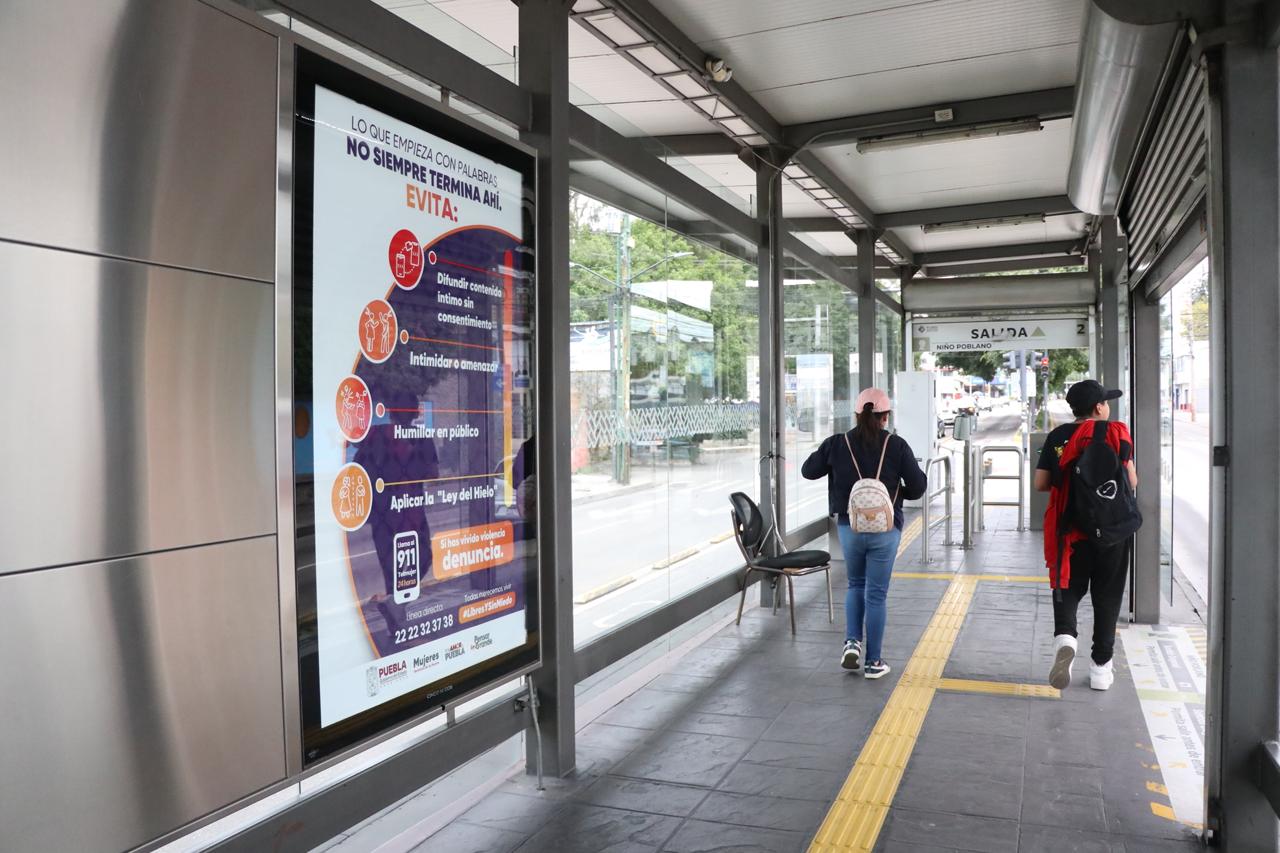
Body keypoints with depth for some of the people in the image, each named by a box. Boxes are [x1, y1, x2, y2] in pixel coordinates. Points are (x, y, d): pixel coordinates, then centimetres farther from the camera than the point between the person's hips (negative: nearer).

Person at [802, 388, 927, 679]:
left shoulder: (837, 444, -4)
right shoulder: (896, 445, -7)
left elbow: (808, 471, 8)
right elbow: (918, 486, -4)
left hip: (849, 526, 2)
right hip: (885, 529, -1)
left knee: (855, 585, 22)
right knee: (876, 594, 7)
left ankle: (852, 641, 7)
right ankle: (873, 661, 13)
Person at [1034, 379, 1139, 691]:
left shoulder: (1058, 437, 0)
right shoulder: (1118, 433, -5)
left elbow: (1041, 484, 1)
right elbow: (1131, 482, -5)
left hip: (1071, 526, 1)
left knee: (1069, 587, 12)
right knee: (1107, 594, 10)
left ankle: (1064, 635, -17)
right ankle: (1101, 666, 15)